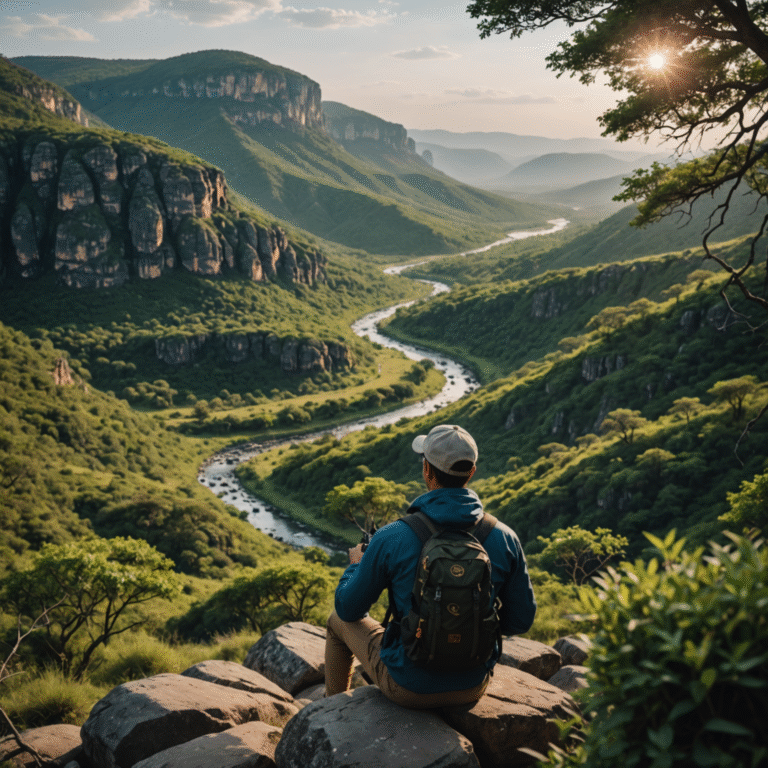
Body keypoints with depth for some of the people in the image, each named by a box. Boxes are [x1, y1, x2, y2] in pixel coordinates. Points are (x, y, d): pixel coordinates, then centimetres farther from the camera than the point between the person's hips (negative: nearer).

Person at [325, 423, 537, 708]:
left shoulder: (391, 538, -22)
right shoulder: (504, 538, -14)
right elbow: (520, 621, -4)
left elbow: (349, 608, -7)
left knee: (339, 620, 25)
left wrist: (355, 566, 14)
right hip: (473, 687, 3)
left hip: (408, 686, -3)